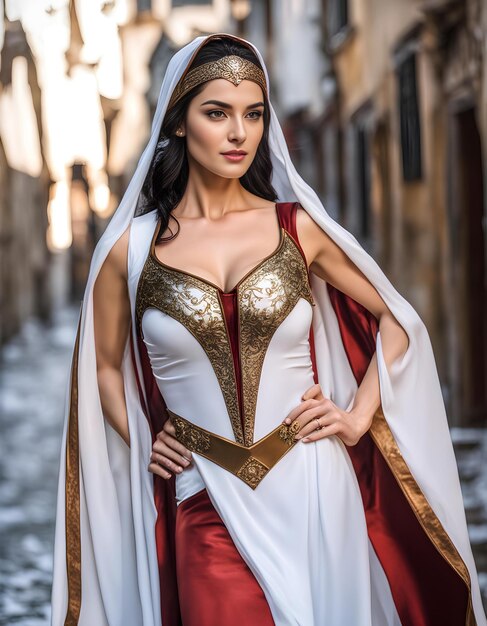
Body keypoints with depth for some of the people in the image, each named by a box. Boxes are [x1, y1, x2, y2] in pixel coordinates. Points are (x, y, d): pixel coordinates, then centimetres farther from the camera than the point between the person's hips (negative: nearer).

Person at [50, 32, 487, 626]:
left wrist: (359, 417, 3)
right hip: (208, 510, -1)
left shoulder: (297, 227, 1)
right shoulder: (132, 247, 0)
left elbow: (396, 320, 12)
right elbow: (105, 366, 15)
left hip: (312, 492, 1)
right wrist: (142, 445, 4)